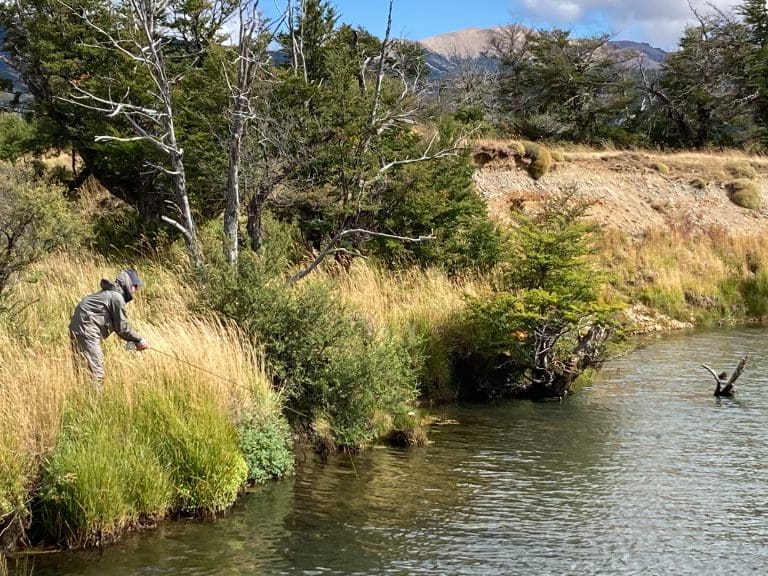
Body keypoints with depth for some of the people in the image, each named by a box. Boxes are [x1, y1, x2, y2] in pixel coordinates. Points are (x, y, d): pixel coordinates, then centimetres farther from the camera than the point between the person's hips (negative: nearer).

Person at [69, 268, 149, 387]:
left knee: (81, 372, 15)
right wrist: (139, 340, 1)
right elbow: (122, 327, -9)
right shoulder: (117, 298, -11)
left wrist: (134, 340, 15)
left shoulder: (110, 294, 20)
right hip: (87, 332, -11)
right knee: (97, 374, -10)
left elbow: (117, 325, 22)